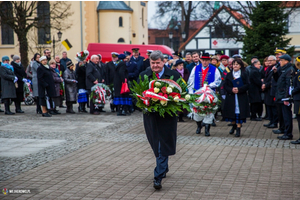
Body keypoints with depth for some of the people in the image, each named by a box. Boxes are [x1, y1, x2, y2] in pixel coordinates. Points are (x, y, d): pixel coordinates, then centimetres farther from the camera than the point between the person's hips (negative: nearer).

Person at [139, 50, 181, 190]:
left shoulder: (173, 75, 0)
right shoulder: (143, 76, 6)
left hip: (167, 116, -2)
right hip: (151, 116, 3)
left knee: (163, 147, -5)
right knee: (156, 146, 13)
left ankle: (158, 177, -5)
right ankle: (164, 168, 35)